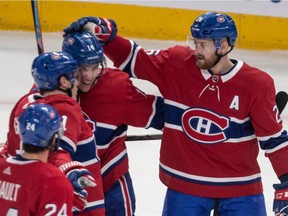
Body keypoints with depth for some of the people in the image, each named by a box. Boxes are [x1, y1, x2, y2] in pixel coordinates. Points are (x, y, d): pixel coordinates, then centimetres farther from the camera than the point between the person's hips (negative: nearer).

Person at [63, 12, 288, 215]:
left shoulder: (256, 84, -12)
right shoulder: (176, 63, -8)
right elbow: (132, 58, 2)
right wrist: (101, 31, -13)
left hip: (240, 189, -1)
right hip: (185, 186, 1)